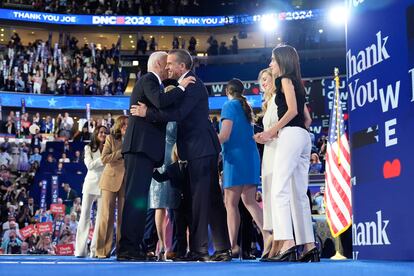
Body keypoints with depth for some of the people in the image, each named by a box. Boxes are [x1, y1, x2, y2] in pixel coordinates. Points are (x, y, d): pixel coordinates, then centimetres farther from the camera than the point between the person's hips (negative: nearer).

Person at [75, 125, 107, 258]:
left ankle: (95, 250, 0)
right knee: (85, 216, -1)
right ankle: (80, 250, 2)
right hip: (90, 184, -1)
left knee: (101, 217, -3)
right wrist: (103, 158, -11)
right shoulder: (89, 148, 10)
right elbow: (90, 165, -4)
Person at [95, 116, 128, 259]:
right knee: (107, 215, -3)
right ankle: (103, 250, 1)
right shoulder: (111, 138, 7)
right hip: (111, 180, -2)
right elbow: (104, 158, -5)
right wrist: (122, 152, -12)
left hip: (127, 181, 2)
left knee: (123, 216, 1)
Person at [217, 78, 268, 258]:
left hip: (236, 157, -7)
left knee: (231, 203, -5)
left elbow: (224, 135, -12)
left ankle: (233, 246, -8)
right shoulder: (246, 107, 18)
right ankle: (267, 235, -5)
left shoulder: (230, 106, -4)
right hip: (251, 157, 7)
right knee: (249, 201, 7)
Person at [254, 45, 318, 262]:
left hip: (291, 135, -9)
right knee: (299, 194, 7)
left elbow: (292, 110, -12)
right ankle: (309, 246, 5)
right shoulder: (297, 84, 26)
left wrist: (271, 131, -8)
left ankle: (287, 243, -25)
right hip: (303, 137, 9)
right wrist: (275, 133, 23)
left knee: (280, 190, -15)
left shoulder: (285, 79, 2)